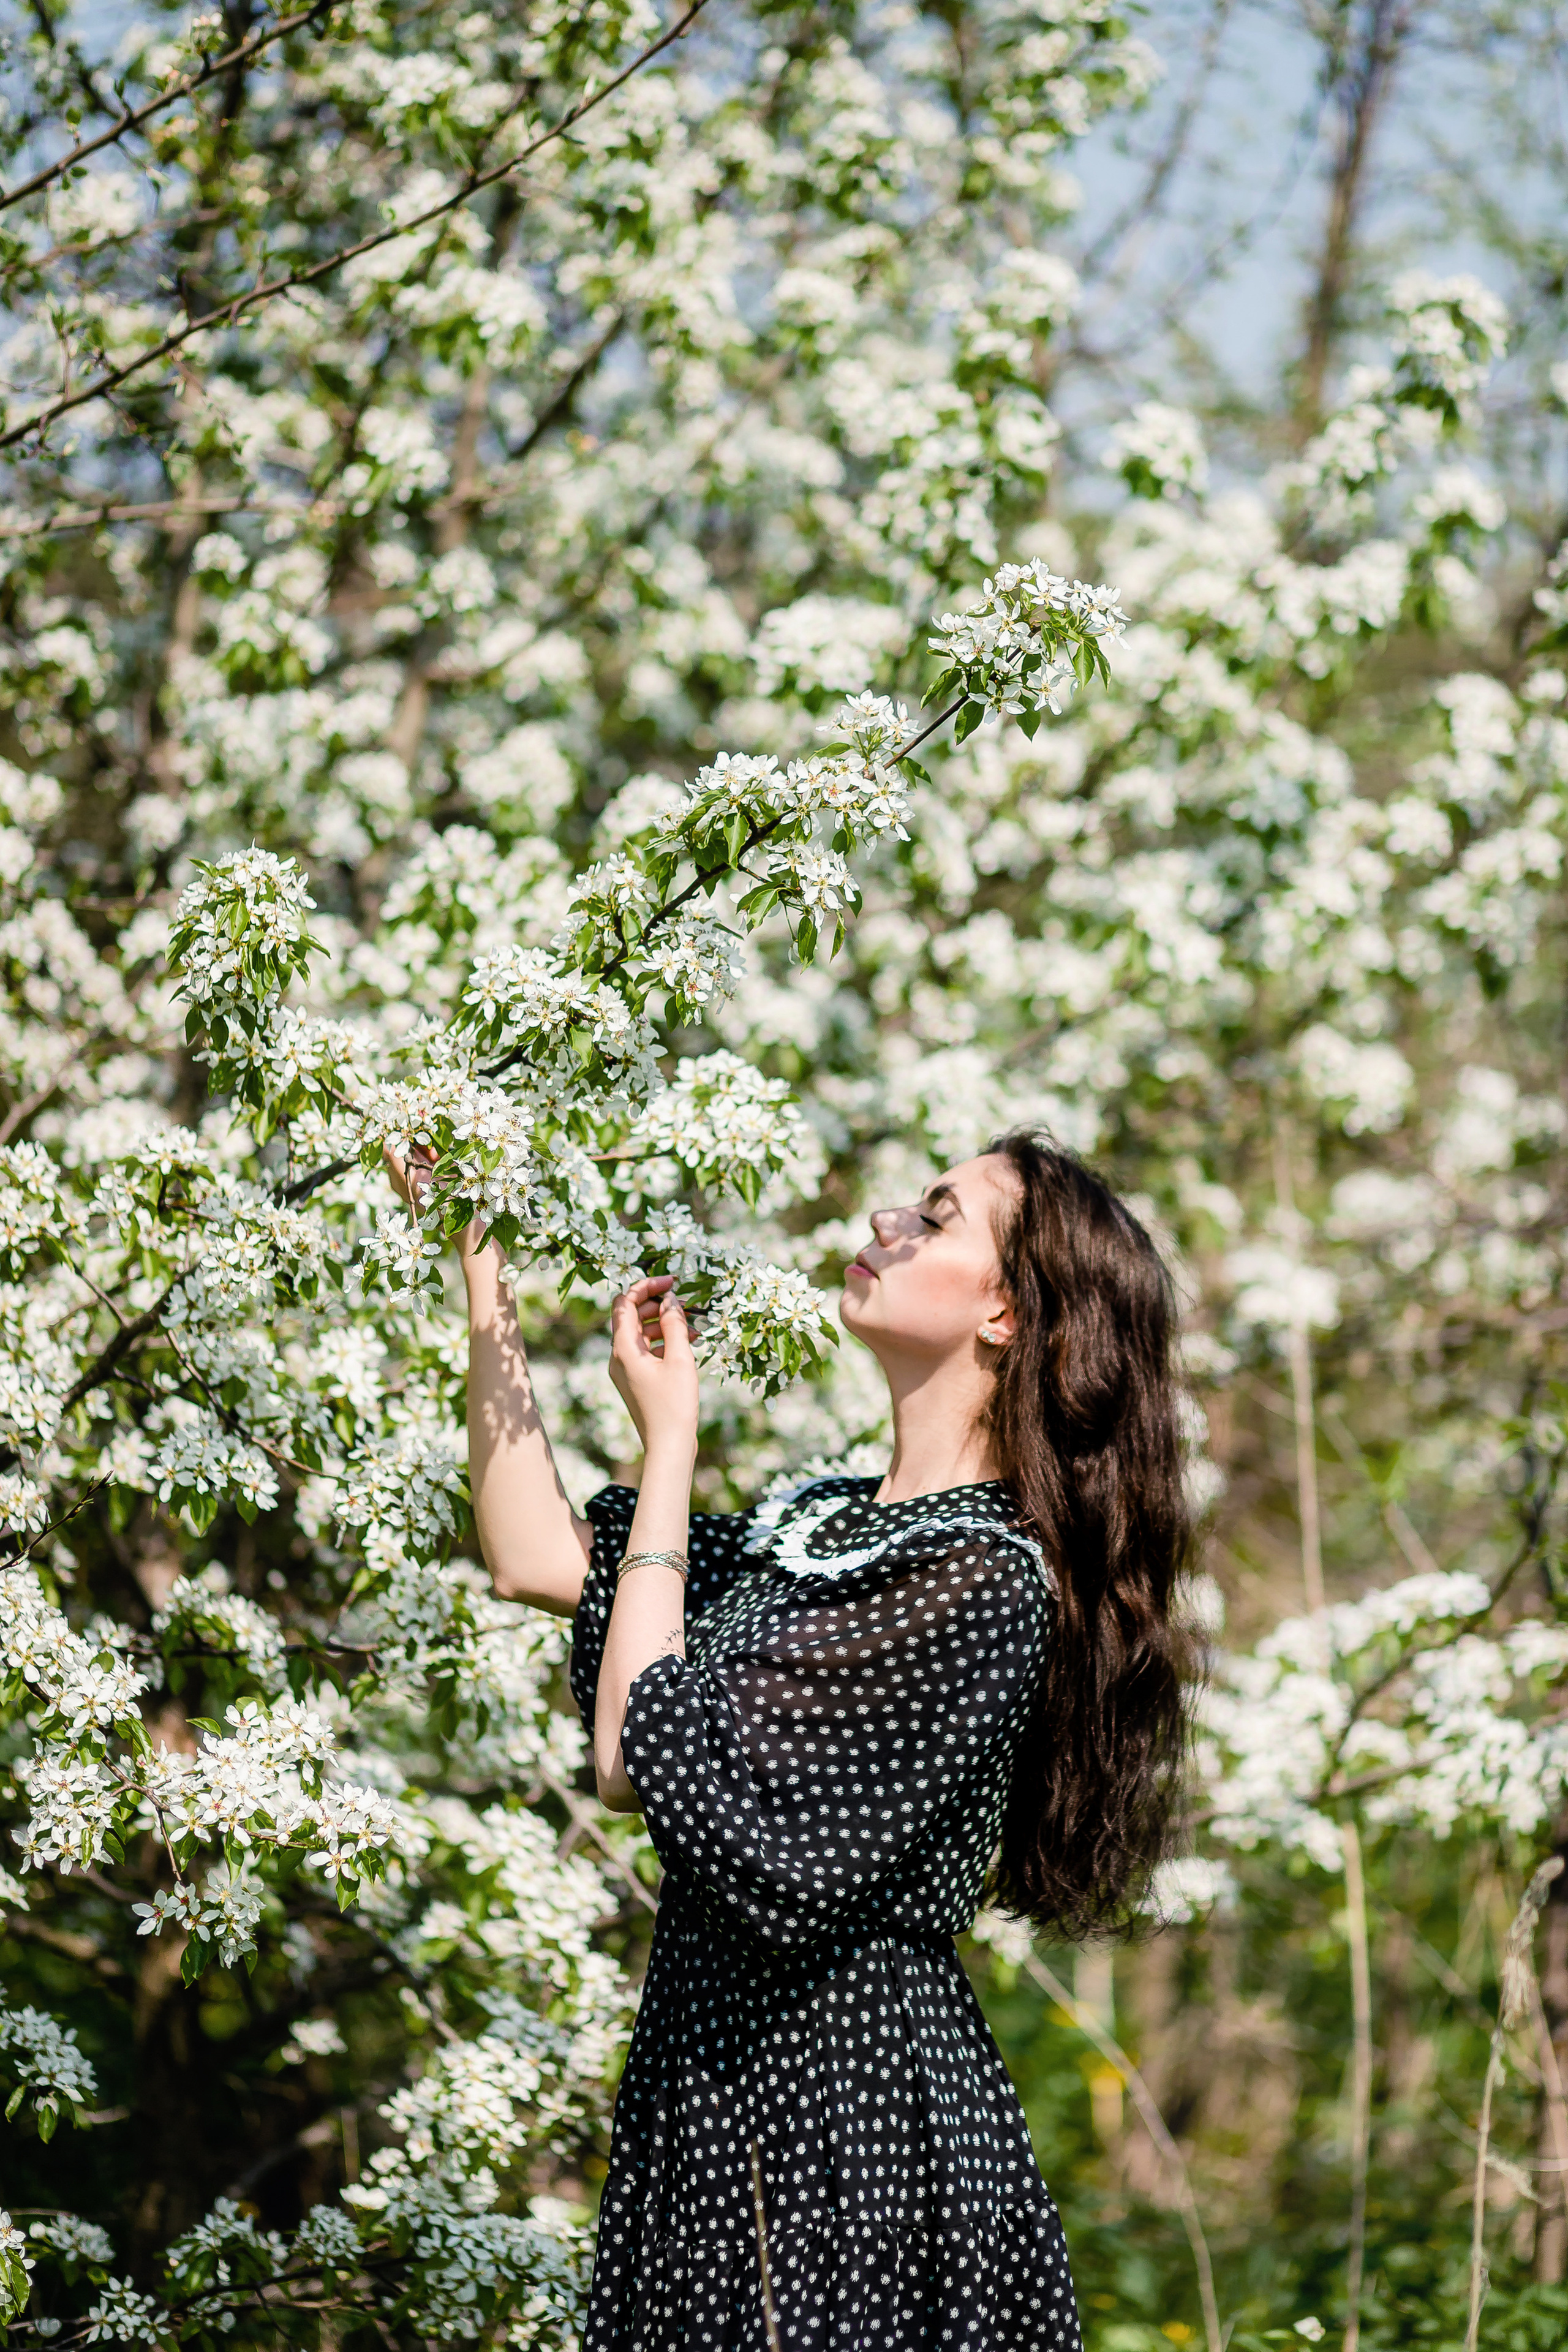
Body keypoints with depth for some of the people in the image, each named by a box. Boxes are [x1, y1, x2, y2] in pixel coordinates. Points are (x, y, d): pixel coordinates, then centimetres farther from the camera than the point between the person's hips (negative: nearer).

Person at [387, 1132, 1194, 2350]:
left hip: (853, 2113, -8)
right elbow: (538, 1561, 13)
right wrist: (478, 1262, 13)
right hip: (722, 2091, 8)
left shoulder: (981, 1577, -17)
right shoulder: (822, 1521, 10)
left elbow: (646, 1760, -17)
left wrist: (667, 1438, -8)